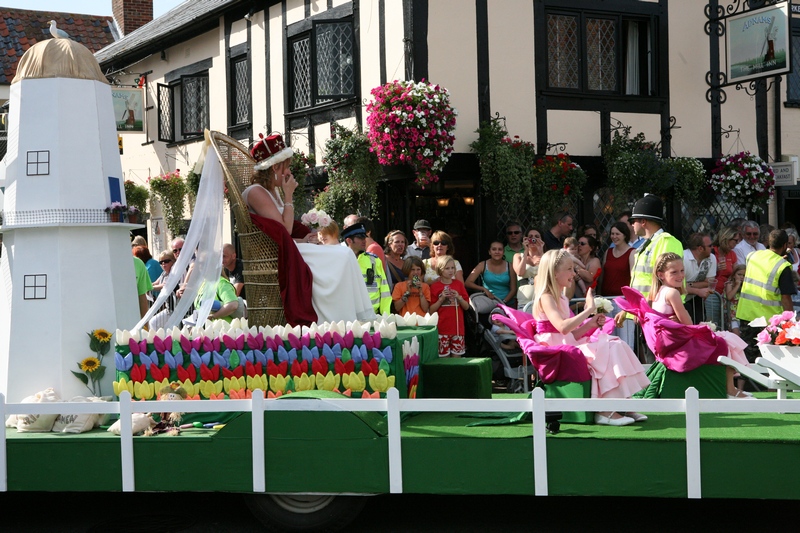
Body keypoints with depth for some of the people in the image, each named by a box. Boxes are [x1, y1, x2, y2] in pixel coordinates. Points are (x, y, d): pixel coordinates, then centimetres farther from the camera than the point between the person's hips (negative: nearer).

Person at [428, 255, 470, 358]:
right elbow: (431, 310, -2)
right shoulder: (435, 286, 1)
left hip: (458, 327, 2)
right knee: (444, 357, -1)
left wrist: (458, 297, -7)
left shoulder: (458, 284, 9)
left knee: (457, 356, 3)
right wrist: (442, 298, -12)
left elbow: (466, 307, 10)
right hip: (442, 328, -2)